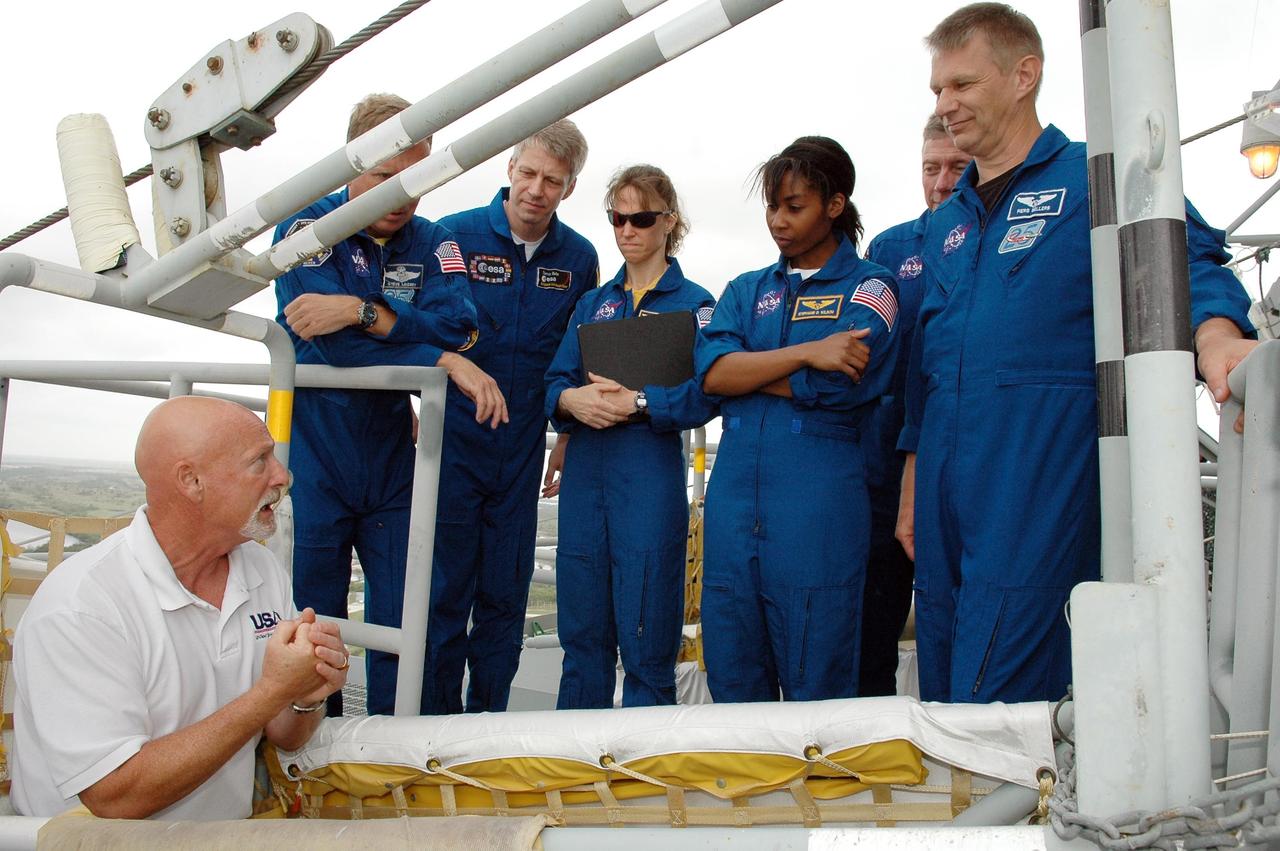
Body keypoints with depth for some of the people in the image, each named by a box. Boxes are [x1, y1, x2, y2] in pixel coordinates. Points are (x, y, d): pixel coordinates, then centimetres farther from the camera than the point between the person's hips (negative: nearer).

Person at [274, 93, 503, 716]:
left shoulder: (433, 243, 5)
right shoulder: (307, 228, -6)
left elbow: (457, 324, -13)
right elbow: (334, 343, -21)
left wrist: (362, 311, -25)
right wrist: (444, 361, -24)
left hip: (394, 463, 3)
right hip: (314, 461, -3)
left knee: (402, 618, 8)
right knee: (312, 616, 6)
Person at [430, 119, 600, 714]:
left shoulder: (579, 258, 4)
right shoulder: (454, 235, -6)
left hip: (523, 448, 3)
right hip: (452, 438, -3)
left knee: (505, 593, 11)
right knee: (445, 587, 2)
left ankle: (488, 715, 25)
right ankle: (436, 716, 18)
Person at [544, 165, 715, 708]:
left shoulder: (693, 304, 3)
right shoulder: (592, 303, 18)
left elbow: (703, 396, -9)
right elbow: (556, 381, 10)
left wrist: (636, 403, -21)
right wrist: (572, 400, -11)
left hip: (651, 476, -4)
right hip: (584, 474, 5)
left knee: (645, 638, -2)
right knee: (581, 630, 10)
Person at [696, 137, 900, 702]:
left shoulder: (868, 287, 5)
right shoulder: (747, 290, 18)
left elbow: (830, 384, -11)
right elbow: (710, 373, 0)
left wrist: (743, 369, 0)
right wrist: (805, 352, -11)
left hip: (818, 495, -4)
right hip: (735, 489, 5)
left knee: (817, 681, 2)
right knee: (731, 678, 9)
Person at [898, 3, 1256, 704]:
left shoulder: (1093, 178, 3)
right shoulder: (944, 224, 21)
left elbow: (1187, 263, -9)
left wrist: (1214, 334, -32)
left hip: (1042, 480, -6)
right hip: (949, 486, 7)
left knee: (996, 705, -8)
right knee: (942, 695, 10)